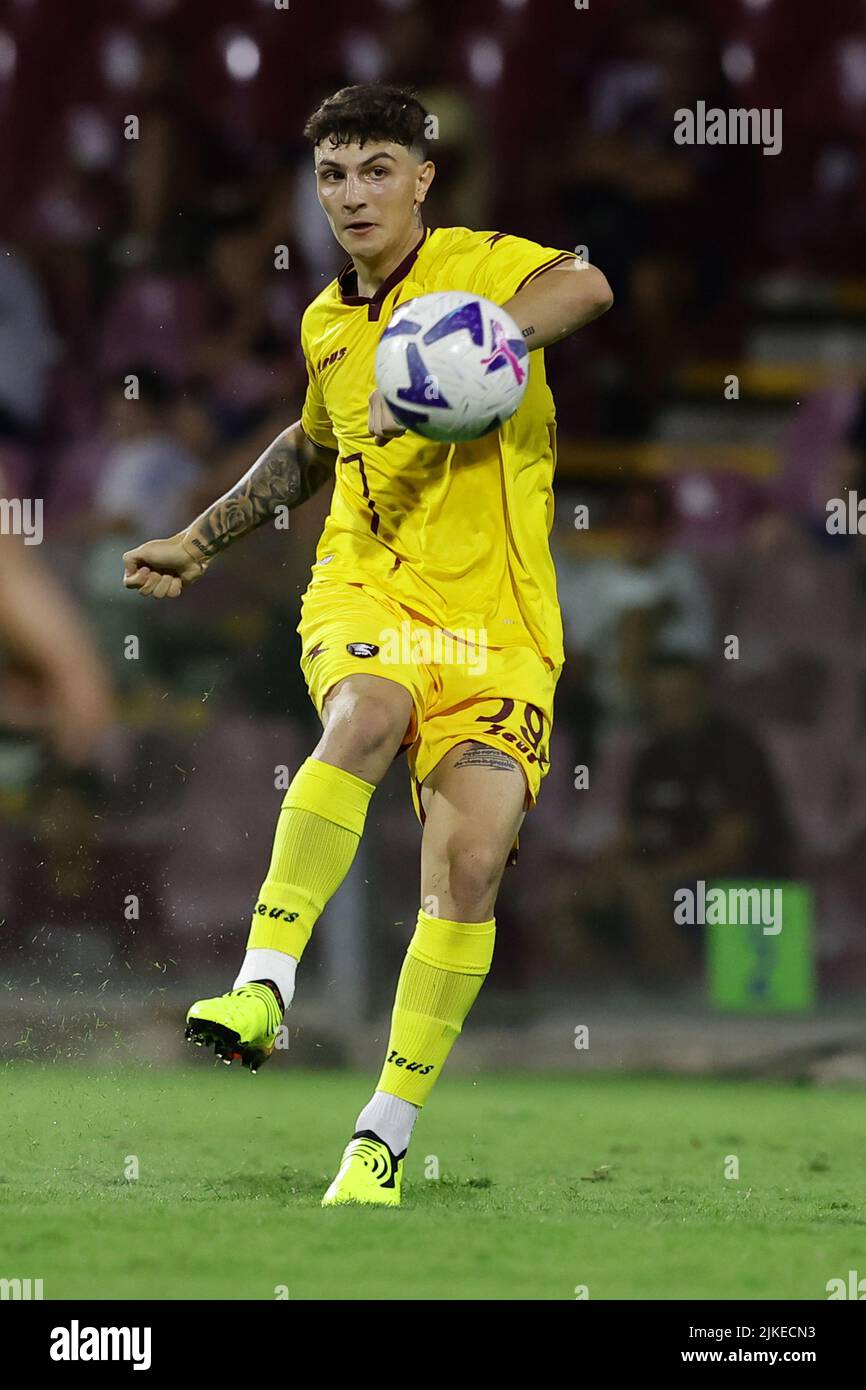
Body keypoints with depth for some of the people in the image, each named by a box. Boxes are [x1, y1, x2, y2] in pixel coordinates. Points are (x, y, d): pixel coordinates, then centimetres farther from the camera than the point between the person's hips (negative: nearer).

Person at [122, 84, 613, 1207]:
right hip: (364, 588, 3)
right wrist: (199, 543, 39)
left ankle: (382, 1141, -3)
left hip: (499, 619, -2)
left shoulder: (480, 265, -2)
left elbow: (585, 287, -26)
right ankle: (263, 987, -41)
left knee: (470, 863, -14)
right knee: (367, 713, -34)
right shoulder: (325, 325, 15)